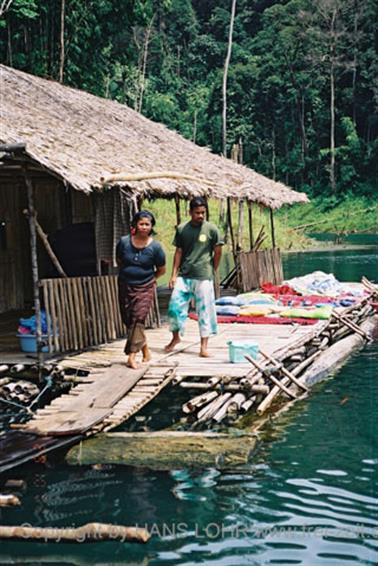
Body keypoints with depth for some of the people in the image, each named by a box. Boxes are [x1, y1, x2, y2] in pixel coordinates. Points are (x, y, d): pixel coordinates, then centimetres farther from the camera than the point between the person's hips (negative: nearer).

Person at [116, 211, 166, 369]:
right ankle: (145, 349, 25)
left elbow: (161, 269, 4)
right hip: (125, 286, 3)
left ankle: (132, 355, -16)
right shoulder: (124, 242, -5)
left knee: (138, 318, -14)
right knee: (128, 319, 7)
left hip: (145, 288, -3)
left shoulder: (155, 247, -9)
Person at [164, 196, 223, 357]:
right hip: (184, 276, 3)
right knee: (175, 305, 0)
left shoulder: (211, 229, -3)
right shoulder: (181, 229, 5)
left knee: (204, 310, 0)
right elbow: (178, 252, 7)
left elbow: (218, 252, 4)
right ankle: (175, 337, 22)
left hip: (203, 277, -2)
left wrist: (212, 271, 8)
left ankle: (204, 346, 7)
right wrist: (174, 274, 2)